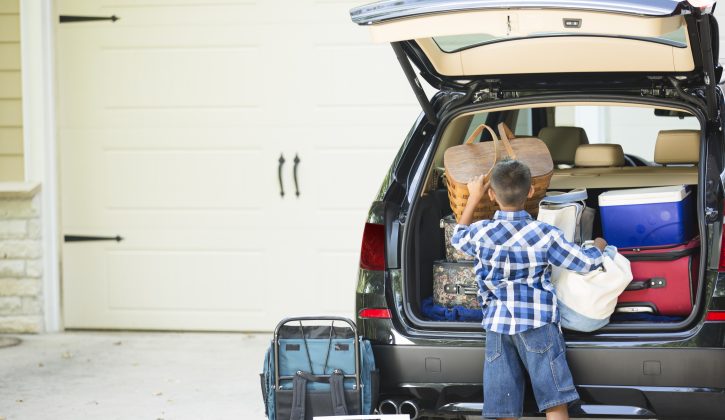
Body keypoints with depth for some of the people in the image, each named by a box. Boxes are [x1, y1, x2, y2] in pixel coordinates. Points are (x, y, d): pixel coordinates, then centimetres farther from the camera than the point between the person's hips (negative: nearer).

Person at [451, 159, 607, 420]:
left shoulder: (481, 233, 2)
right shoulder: (545, 235, -4)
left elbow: (458, 238, 26)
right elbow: (586, 262, 2)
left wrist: (473, 199, 34)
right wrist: (598, 246, 25)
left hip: (497, 324, 3)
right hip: (537, 322, -2)